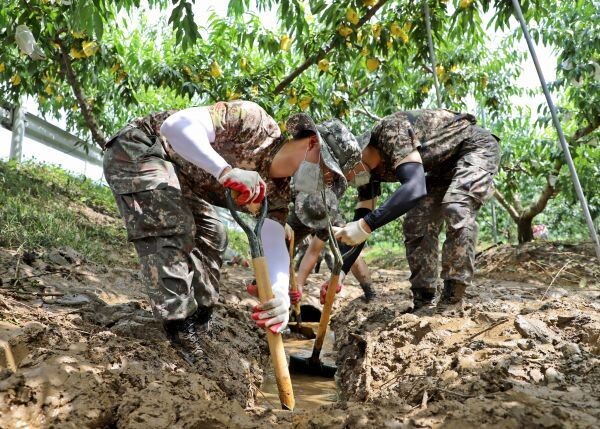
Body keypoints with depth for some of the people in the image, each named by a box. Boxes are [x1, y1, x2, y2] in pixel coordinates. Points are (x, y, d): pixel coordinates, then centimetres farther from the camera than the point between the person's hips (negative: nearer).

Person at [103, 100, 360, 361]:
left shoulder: (278, 191, -5)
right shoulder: (254, 123, -28)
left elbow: (274, 243, -18)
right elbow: (176, 124, -38)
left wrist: (280, 291, -39)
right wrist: (227, 171, -50)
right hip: (137, 149, -8)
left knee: (211, 236, 8)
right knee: (171, 231, -23)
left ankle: (200, 329, 18)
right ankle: (181, 336, -16)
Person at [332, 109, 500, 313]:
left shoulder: (390, 130, -34)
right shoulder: (370, 168, -7)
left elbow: (415, 187, -46)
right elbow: (361, 218, -5)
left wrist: (365, 226, -50)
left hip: (477, 148, -8)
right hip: (444, 166, 9)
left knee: (456, 210, -29)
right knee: (416, 224, -4)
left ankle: (451, 304, -23)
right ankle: (423, 303, 3)